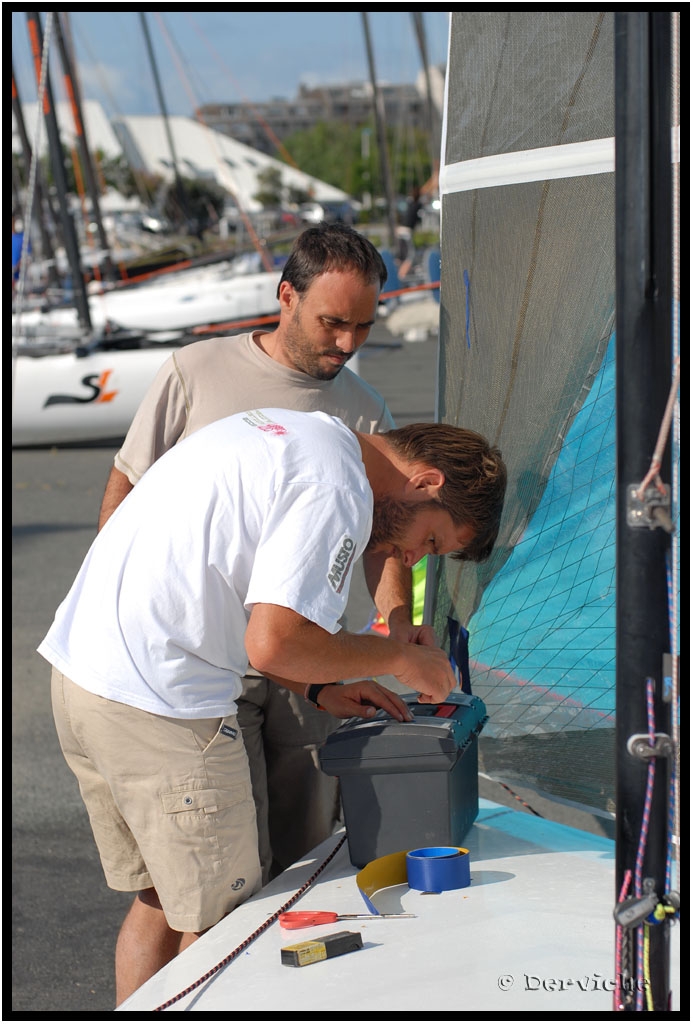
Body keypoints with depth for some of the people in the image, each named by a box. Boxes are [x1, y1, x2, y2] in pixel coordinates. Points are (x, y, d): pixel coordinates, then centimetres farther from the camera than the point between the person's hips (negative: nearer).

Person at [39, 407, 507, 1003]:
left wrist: (318, 689, 13)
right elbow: (274, 643, -23)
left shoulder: (282, 431, 16)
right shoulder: (336, 491, -15)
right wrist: (398, 657, -8)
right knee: (221, 922, 2)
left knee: (160, 900, 19)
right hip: (158, 707, -10)